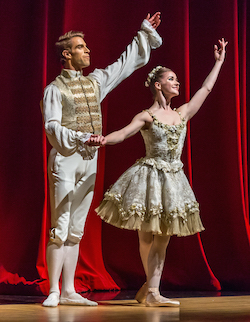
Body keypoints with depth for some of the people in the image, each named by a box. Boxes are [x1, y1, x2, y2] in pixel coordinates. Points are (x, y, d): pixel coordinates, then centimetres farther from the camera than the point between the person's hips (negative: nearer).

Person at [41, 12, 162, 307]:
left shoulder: (95, 81, 16)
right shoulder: (54, 89, -2)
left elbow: (126, 63, 26)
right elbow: (52, 127, -11)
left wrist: (144, 33, 29)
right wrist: (79, 138, -24)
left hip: (89, 161, 6)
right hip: (64, 159, -6)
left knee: (76, 230, 7)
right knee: (60, 228, -8)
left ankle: (68, 292, 10)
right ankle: (53, 292, -4)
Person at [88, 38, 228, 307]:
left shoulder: (182, 113, 10)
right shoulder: (146, 117, -5)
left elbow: (206, 88, 18)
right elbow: (123, 133, -19)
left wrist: (219, 61, 23)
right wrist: (104, 139, -40)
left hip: (173, 179, 5)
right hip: (150, 176, -5)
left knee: (163, 238, 1)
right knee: (146, 237, 2)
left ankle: (151, 290, 4)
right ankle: (152, 289, 19)